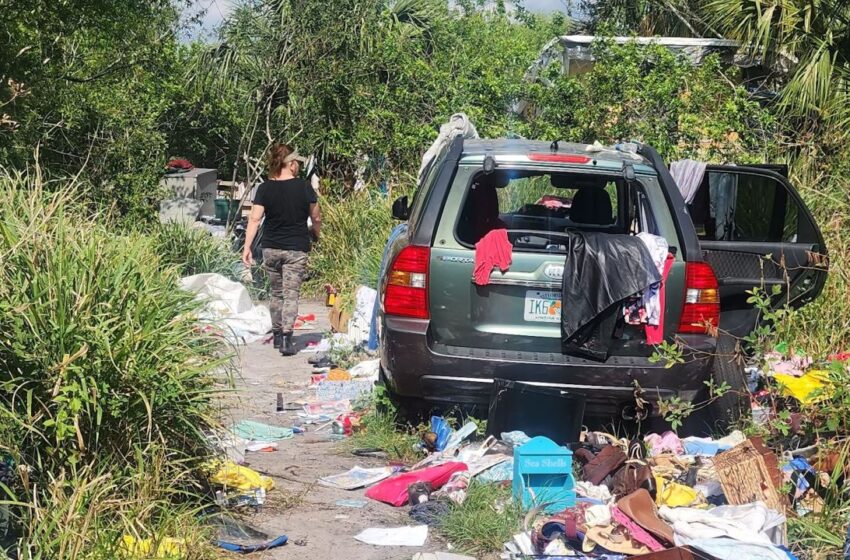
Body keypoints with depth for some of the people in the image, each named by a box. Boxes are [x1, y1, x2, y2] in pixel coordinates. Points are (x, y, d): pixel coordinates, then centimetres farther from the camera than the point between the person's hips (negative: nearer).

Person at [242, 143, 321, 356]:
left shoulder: (265, 189, -4)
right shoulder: (304, 187, -6)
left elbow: (254, 219, -10)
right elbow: (316, 218, 3)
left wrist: (247, 247, -8)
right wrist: (315, 233, 24)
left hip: (271, 248, 3)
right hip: (296, 249, -2)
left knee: (276, 293, 19)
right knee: (291, 295, -2)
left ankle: (277, 334, 28)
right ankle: (286, 338, -14)